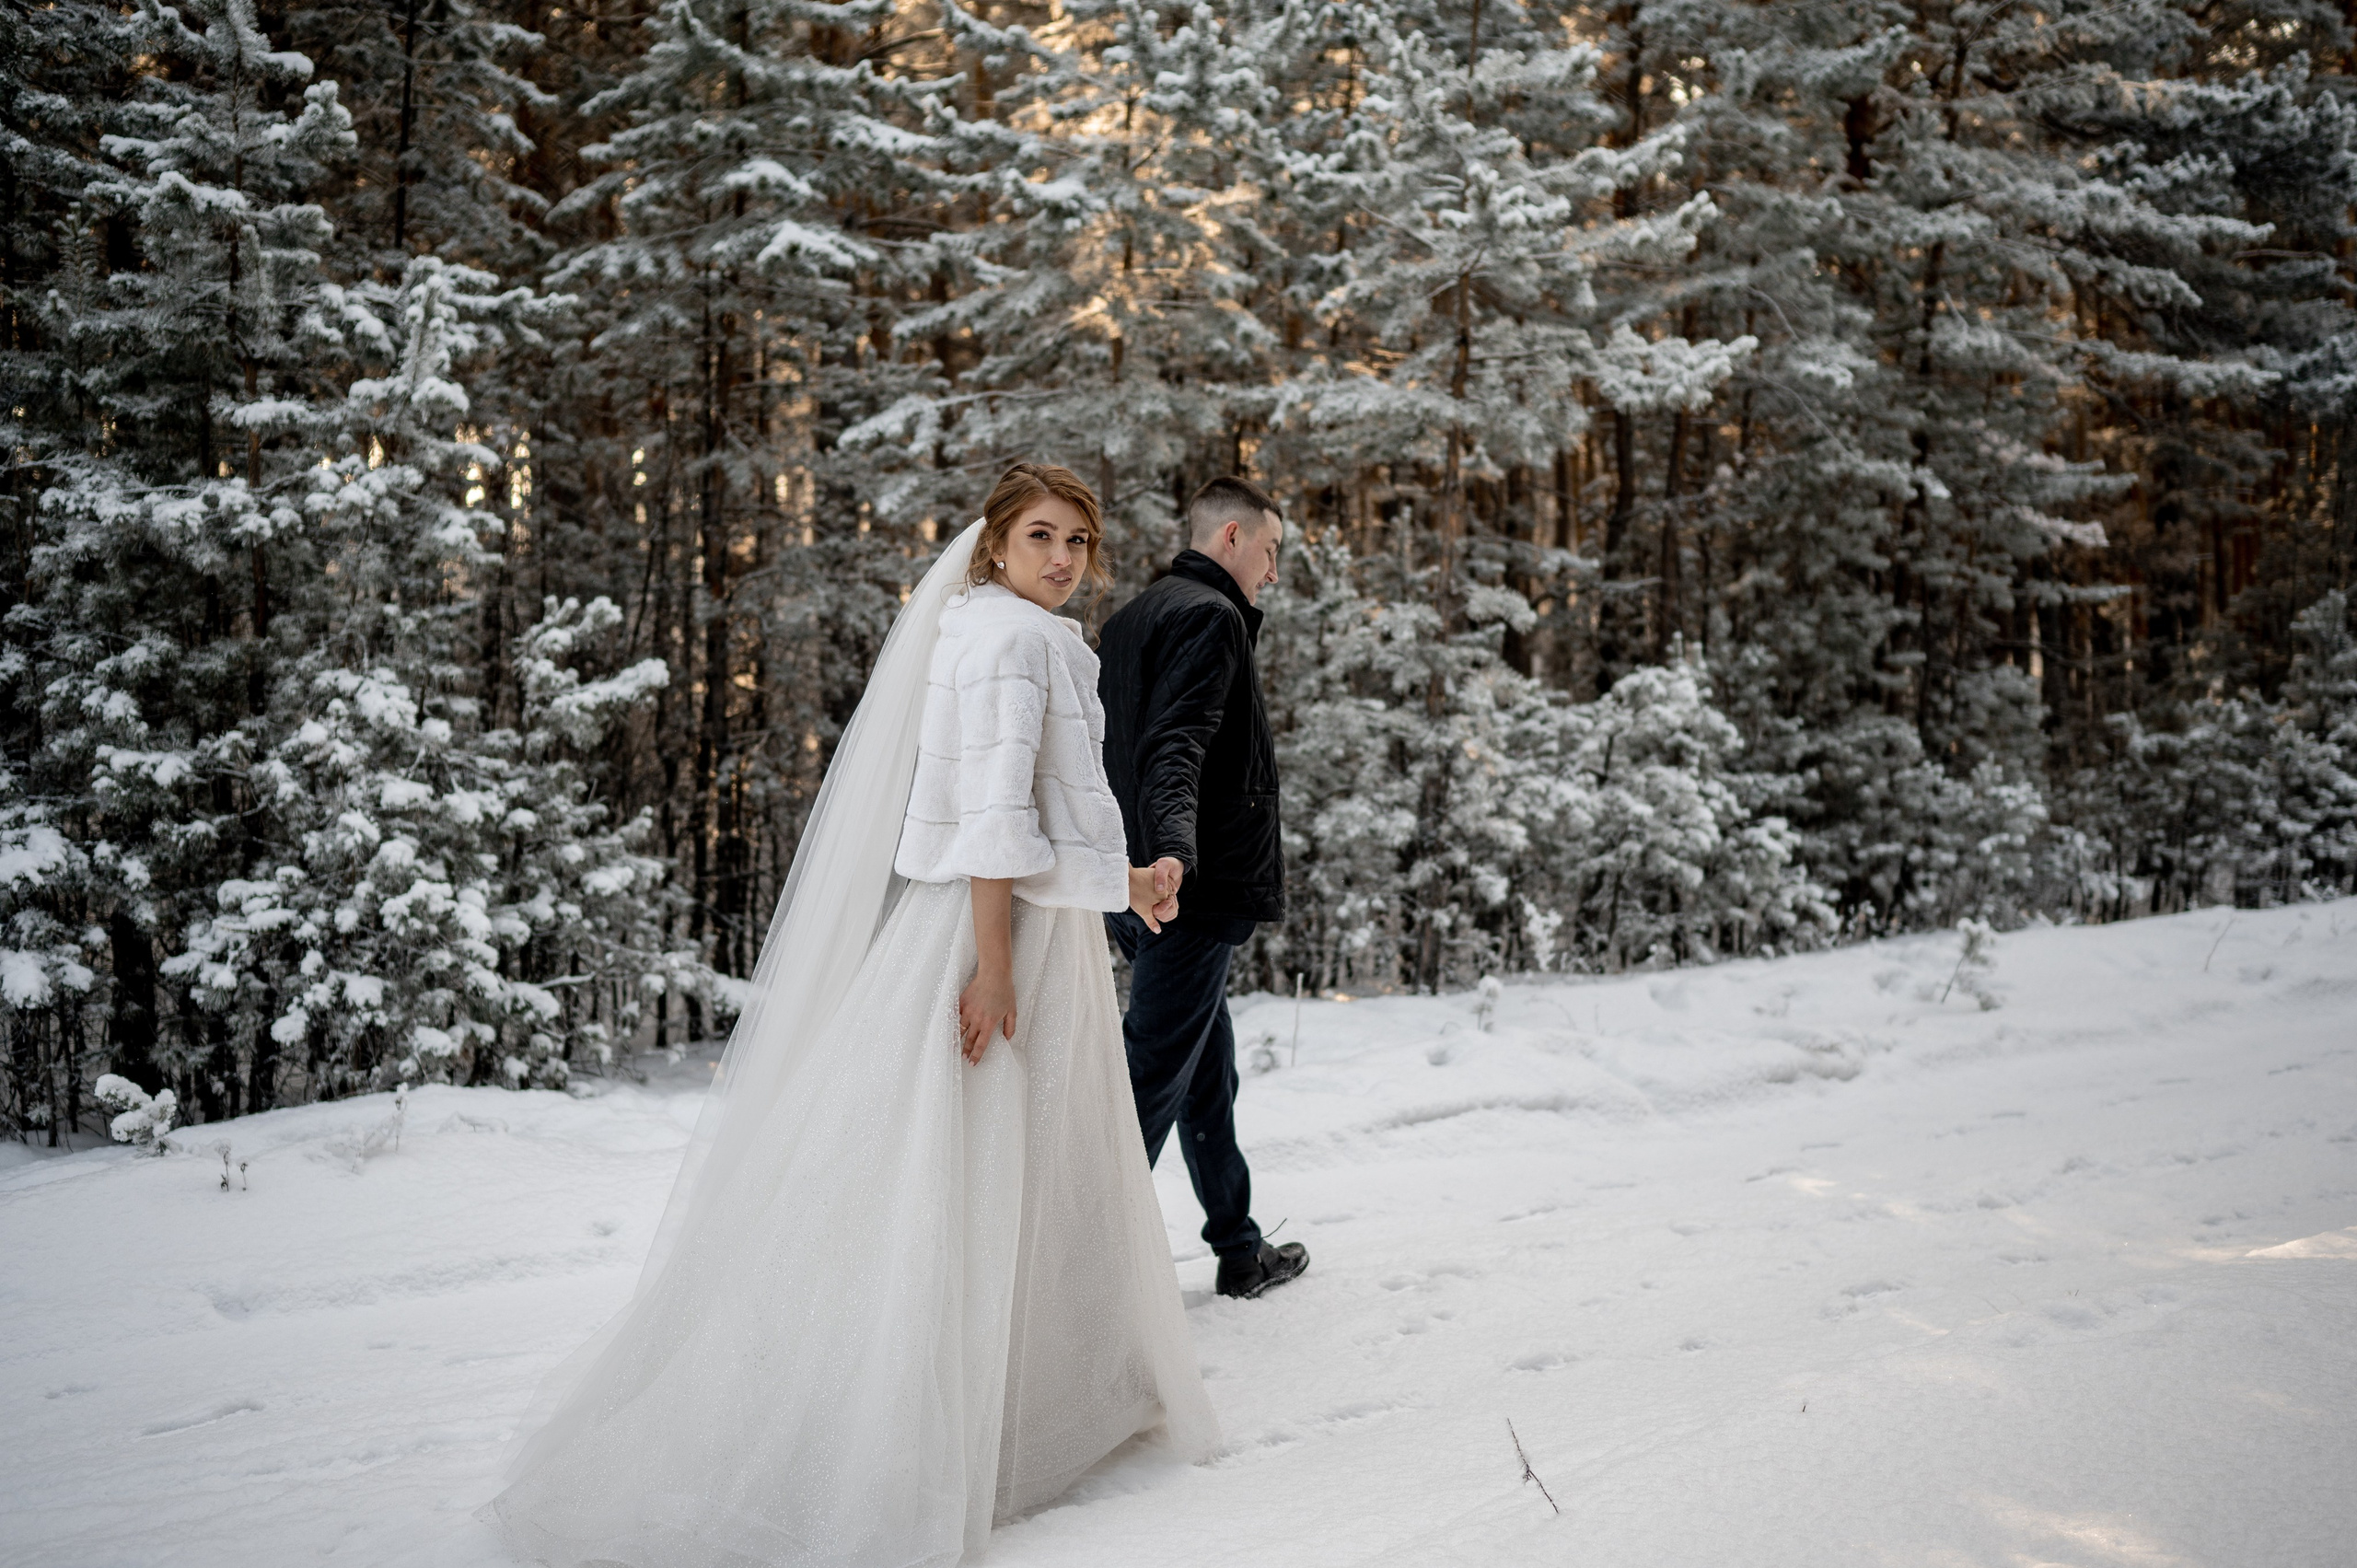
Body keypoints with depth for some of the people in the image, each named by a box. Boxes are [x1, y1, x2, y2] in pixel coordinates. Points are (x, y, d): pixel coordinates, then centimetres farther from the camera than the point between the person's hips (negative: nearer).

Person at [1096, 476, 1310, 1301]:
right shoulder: (1210, 615, -11)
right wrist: (1174, 848, -39)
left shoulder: (1130, 619, 19)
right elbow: (1175, 745, -26)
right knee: (1151, 1079, -7)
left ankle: (1241, 1249, 30)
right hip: (1194, 892, -10)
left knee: (1208, 1072, 18)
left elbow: (1119, 746, 24)